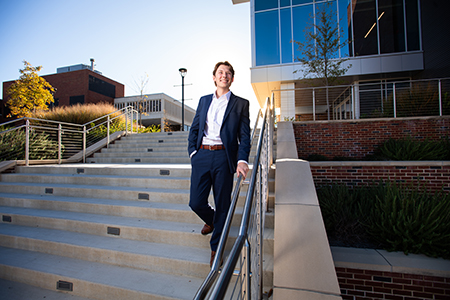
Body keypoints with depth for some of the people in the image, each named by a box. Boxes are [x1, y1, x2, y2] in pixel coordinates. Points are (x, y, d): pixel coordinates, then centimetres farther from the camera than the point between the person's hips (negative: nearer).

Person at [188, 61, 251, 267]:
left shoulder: (240, 104, 8)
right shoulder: (204, 100, 18)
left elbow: (244, 136, 1)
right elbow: (194, 129, 17)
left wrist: (242, 160, -13)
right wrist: (192, 152, 3)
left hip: (223, 157, -2)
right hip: (202, 156, 3)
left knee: (222, 205, 5)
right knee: (196, 202, 2)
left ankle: (216, 248, 26)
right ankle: (211, 220, 38)